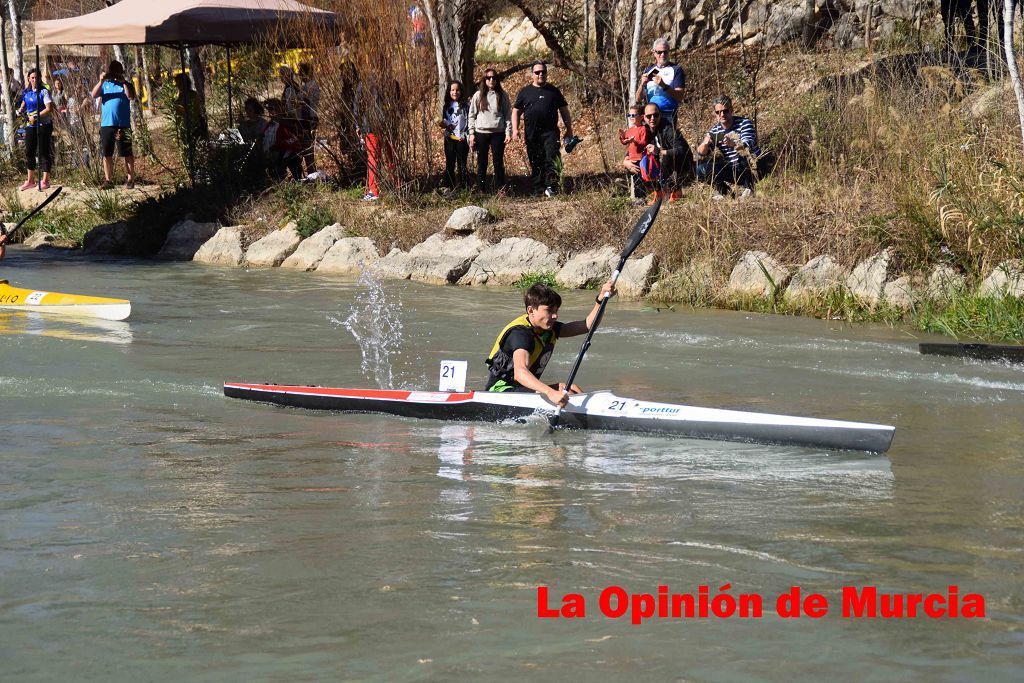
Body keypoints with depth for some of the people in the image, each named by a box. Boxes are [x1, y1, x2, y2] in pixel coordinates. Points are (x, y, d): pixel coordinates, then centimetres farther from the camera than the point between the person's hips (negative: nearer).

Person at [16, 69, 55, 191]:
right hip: (30, 126, 6)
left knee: (43, 152, -3)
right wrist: (20, 111, 5)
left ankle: (45, 181, 4)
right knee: (29, 152, 9)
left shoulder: (44, 92, -8)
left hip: (43, 125, -6)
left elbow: (49, 109, -15)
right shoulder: (26, 92, 10)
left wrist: (36, 117, -21)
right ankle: (30, 180, 19)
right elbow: (24, 105, 26)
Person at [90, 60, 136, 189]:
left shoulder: (126, 85, 8)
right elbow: (94, 95, -1)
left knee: (127, 154, -2)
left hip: (123, 125, -3)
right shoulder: (105, 85, 13)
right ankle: (108, 180, 11)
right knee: (107, 154, 5)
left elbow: (131, 96, -11)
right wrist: (101, 81, -12)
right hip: (106, 124, 3)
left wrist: (123, 82, -15)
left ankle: (130, 179, 2)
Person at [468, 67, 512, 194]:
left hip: (498, 133, -1)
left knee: (498, 162, 1)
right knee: (482, 163, 4)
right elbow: (472, 115, 7)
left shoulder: (502, 95, 5)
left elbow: (508, 114, 5)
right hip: (481, 133, 1)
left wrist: (508, 132, -3)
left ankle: (500, 189, 7)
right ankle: (481, 190, 10)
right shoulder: (478, 95, 5)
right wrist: (471, 133, 1)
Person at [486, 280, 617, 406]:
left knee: (573, 390, -3)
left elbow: (587, 325, 7)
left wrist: (601, 299, -11)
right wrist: (550, 393, -57)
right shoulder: (520, 333, -25)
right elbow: (520, 372, -42)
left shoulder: (548, 328, 5)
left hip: (526, 388, 10)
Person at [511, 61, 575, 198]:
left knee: (552, 158, -17)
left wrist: (569, 130, 10)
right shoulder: (525, 92, 10)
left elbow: (564, 110, 15)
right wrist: (515, 129, -1)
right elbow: (516, 111, 12)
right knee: (535, 163, 5)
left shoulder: (553, 91, 11)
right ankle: (538, 189, 11)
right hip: (532, 134, 1)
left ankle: (550, 187, -17)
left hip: (550, 132, -1)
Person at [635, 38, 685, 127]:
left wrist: (664, 86, -20)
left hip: (668, 114, -3)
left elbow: (680, 97, -4)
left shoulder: (676, 69, 6)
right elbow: (638, 99, 12)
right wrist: (642, 85, -9)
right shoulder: (648, 71, 17)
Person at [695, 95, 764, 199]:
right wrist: (705, 143, -32)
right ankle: (722, 191, 6)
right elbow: (701, 152, -8)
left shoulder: (744, 123, -11)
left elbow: (748, 146, -28)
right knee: (701, 169, -15)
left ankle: (748, 189, -17)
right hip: (732, 170, 4)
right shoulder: (715, 130, 1)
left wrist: (733, 144, -50)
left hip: (752, 168, -4)